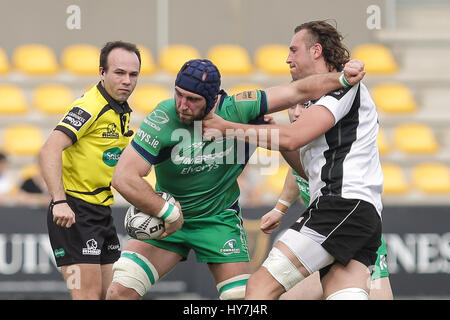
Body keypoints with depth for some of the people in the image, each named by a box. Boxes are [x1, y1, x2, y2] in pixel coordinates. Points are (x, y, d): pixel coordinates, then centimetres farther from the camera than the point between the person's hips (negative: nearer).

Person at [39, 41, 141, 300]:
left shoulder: (122, 113, 13)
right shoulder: (90, 107, -15)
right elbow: (50, 151, -27)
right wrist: (60, 201, -36)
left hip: (101, 212, 9)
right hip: (73, 212, -9)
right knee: (89, 295, -15)